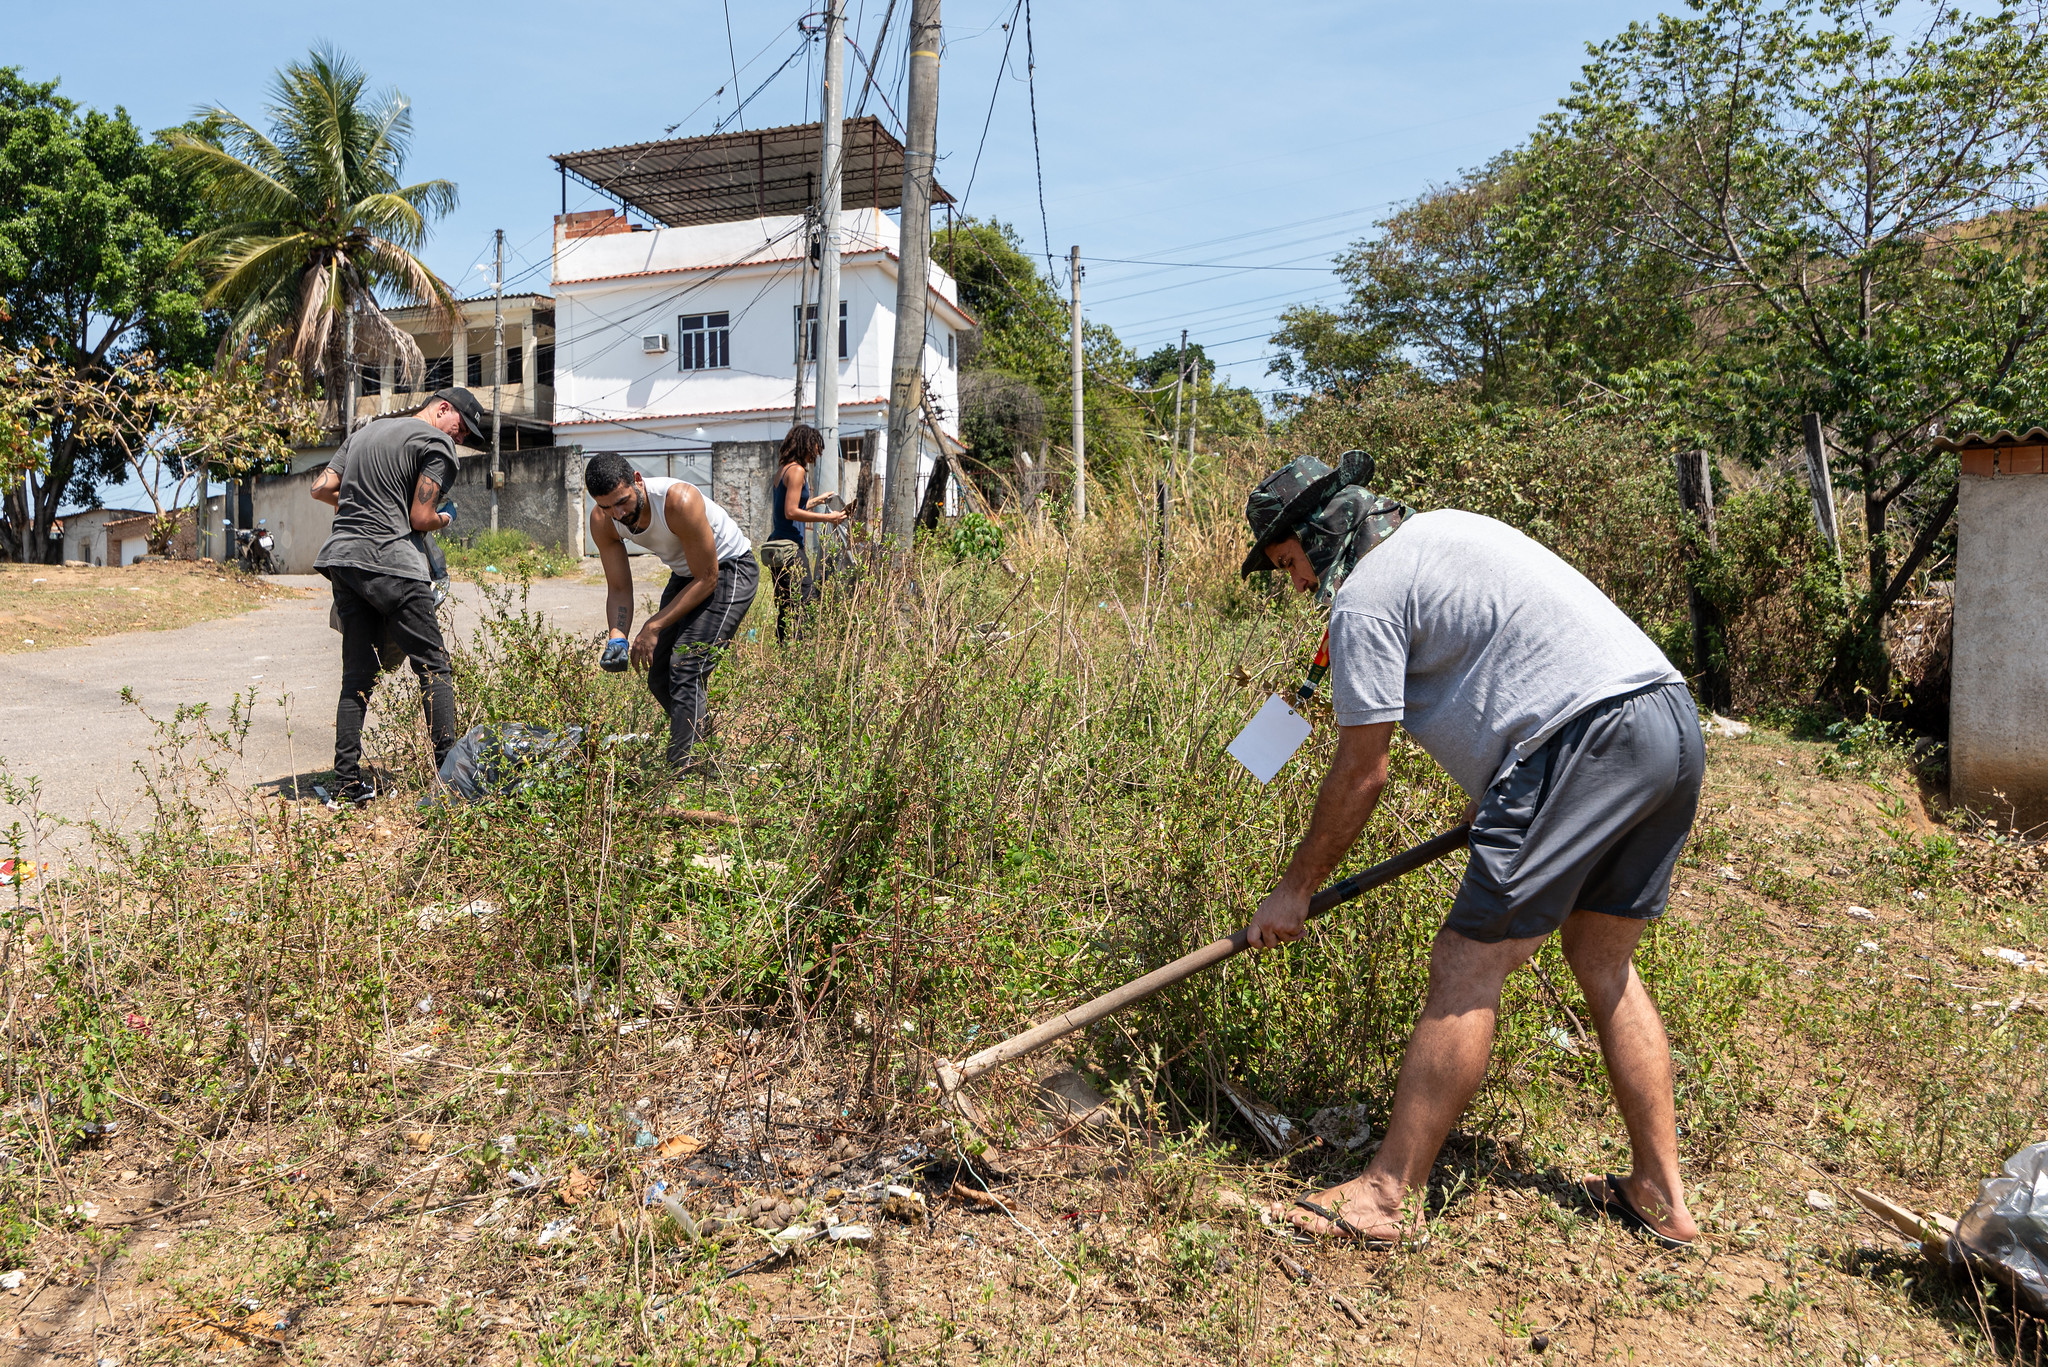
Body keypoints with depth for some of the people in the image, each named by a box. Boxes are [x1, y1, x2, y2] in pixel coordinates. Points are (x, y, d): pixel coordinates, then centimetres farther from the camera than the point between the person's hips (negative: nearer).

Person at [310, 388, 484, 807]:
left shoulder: (364, 433, 23)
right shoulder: (436, 442, -2)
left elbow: (321, 488, 19)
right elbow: (420, 518, -9)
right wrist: (444, 519, 12)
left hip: (341, 556, 8)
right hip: (390, 561, -8)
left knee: (357, 675, 11)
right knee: (434, 667, -2)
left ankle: (346, 785, 10)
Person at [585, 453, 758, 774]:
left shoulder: (679, 501, -35)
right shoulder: (602, 521, -15)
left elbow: (707, 579, -26)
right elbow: (619, 588, -5)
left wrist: (653, 627, -26)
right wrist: (617, 636, -24)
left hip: (728, 569, -8)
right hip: (685, 573, 8)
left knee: (686, 671, -20)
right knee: (659, 676, 7)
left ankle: (683, 775, -18)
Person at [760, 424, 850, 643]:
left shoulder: (784, 471, 18)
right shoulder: (797, 470, -10)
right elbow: (791, 512, -17)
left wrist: (817, 500, 35)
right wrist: (826, 518, -14)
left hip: (778, 547, 10)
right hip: (789, 547, -10)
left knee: (784, 608, 11)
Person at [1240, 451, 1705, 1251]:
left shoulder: (1365, 595, -4)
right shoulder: (1442, 529, 24)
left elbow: (1361, 773, -3)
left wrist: (1295, 890, 8)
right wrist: (1490, 798, 35)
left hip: (1587, 741, -10)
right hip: (1672, 719, 10)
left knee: (1468, 968, -5)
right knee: (1604, 962, 19)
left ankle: (1390, 1194, 3)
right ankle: (1659, 1195, 27)